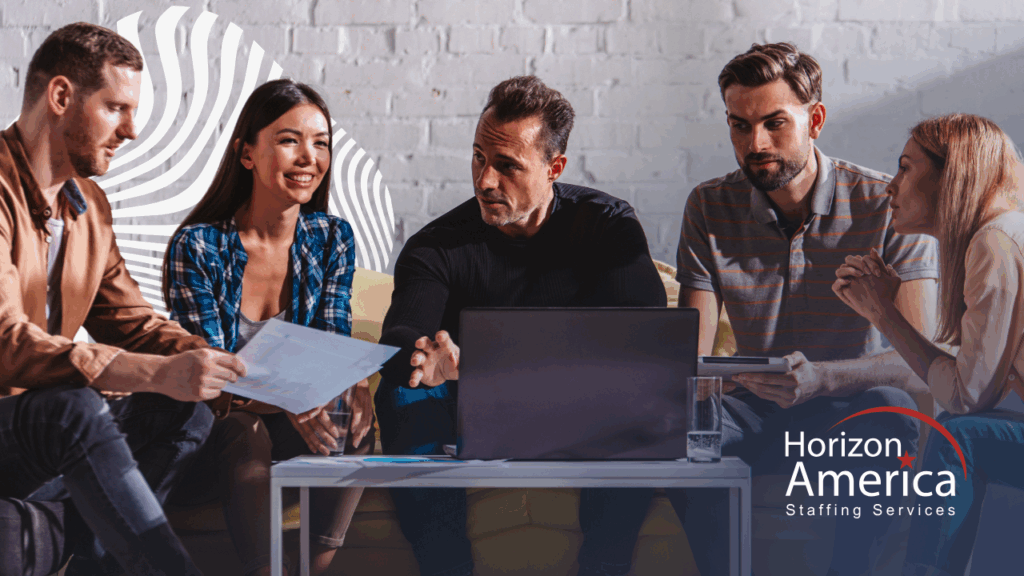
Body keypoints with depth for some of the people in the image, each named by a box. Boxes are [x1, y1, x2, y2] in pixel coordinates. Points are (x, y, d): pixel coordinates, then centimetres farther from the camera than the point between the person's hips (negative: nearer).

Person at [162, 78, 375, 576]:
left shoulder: (332, 239, 3)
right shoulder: (197, 246, -11)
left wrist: (350, 385, -25)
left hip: (296, 430, 4)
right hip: (209, 436, -3)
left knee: (354, 423, -26)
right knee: (244, 434, -35)